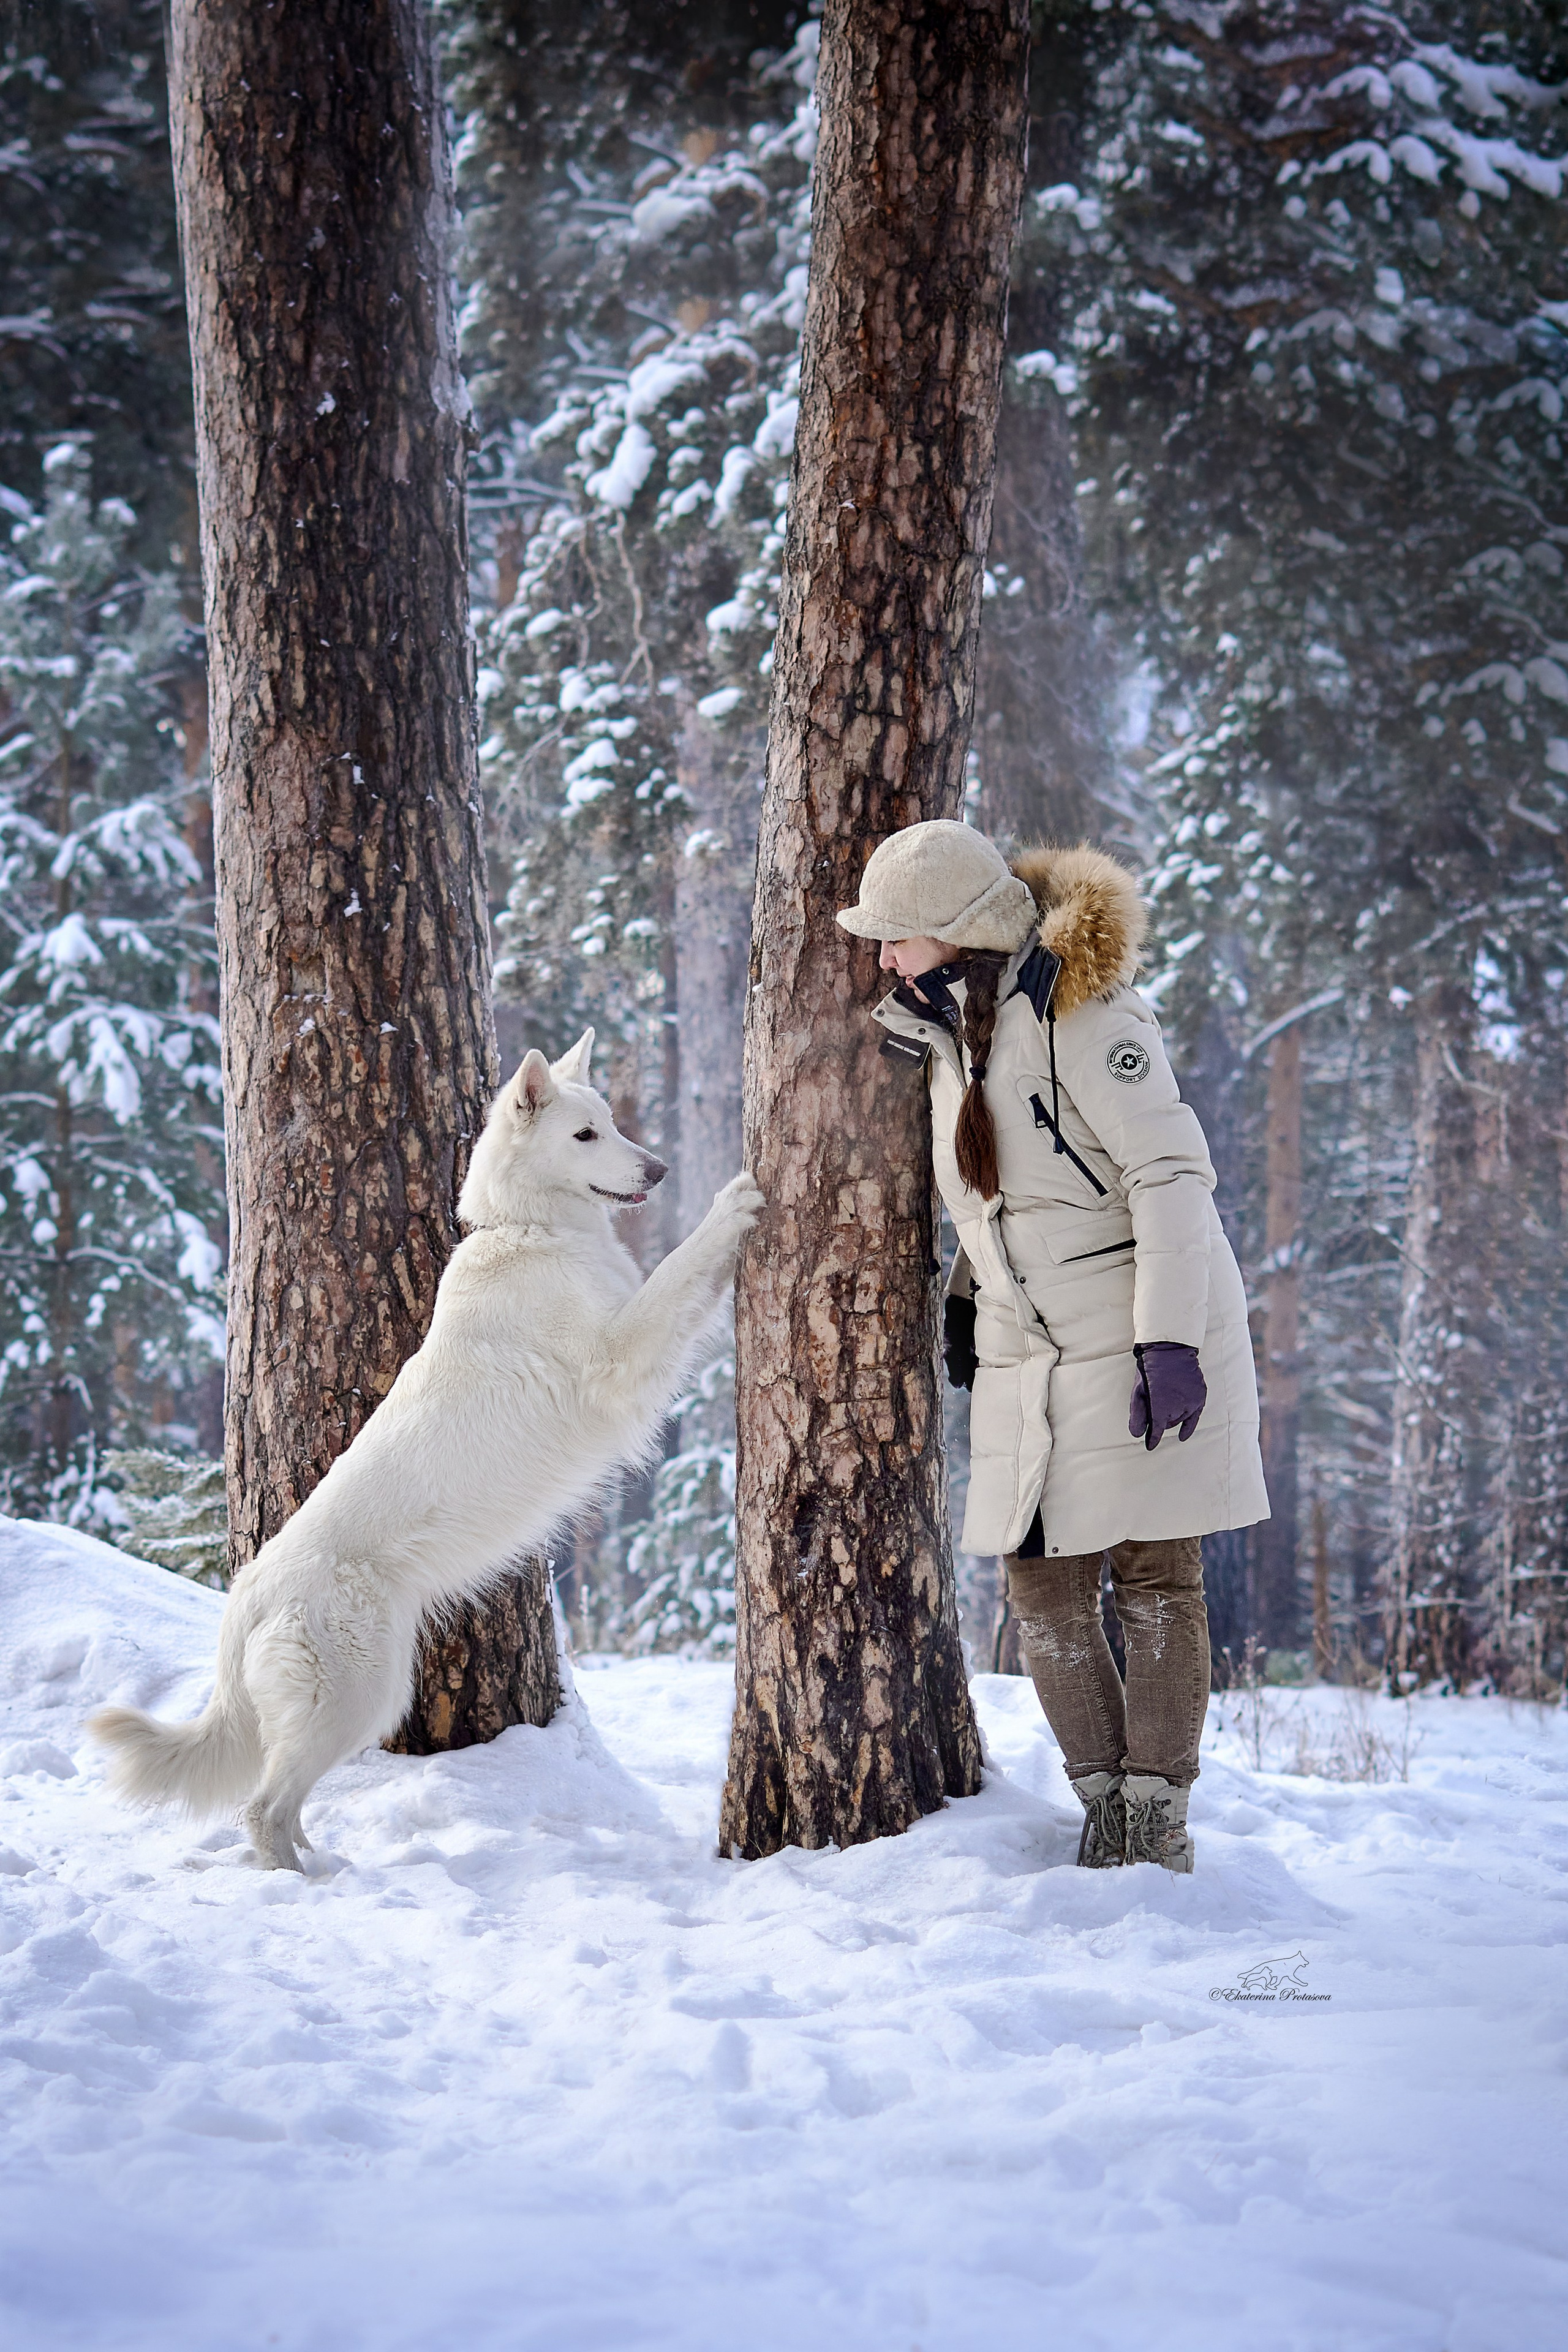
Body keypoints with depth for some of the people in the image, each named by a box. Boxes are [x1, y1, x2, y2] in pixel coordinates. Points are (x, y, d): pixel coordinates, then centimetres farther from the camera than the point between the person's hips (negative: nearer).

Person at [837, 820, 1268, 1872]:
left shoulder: (1077, 1011, -16)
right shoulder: (951, 1026, 9)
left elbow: (1172, 1172, -19)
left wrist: (1170, 1342, -24)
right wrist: (970, 1295, 15)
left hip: (1144, 1336, -8)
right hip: (1027, 1351, 8)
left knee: (1154, 1574, -3)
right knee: (1039, 1579, 3)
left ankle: (1159, 1821, 4)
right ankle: (1104, 1807, 11)